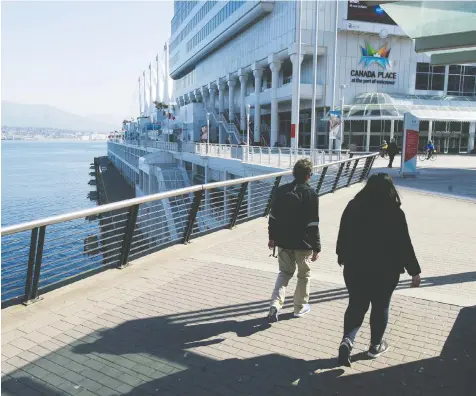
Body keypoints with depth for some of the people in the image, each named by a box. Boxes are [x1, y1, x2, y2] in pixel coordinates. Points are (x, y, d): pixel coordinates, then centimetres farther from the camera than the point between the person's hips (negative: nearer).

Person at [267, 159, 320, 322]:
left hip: (283, 241, 4)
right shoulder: (310, 194, -14)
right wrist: (316, 248, -7)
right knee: (304, 275, 16)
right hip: (303, 243, -4)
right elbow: (313, 225, -14)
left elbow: (273, 217, 5)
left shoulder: (281, 190, 0)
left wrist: (272, 237, 17)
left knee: (285, 272, 18)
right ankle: (300, 307, 27)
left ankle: (275, 303, 0)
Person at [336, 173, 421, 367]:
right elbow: (404, 244, -11)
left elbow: (343, 235, 5)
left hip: (355, 267, 3)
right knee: (380, 307, 16)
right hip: (385, 271, -2)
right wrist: (414, 271, -2)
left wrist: (342, 257, 21)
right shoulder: (394, 213, -14)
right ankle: (375, 345, 29)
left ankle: (347, 340, -2)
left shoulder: (353, 207, -4)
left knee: (356, 305, 15)